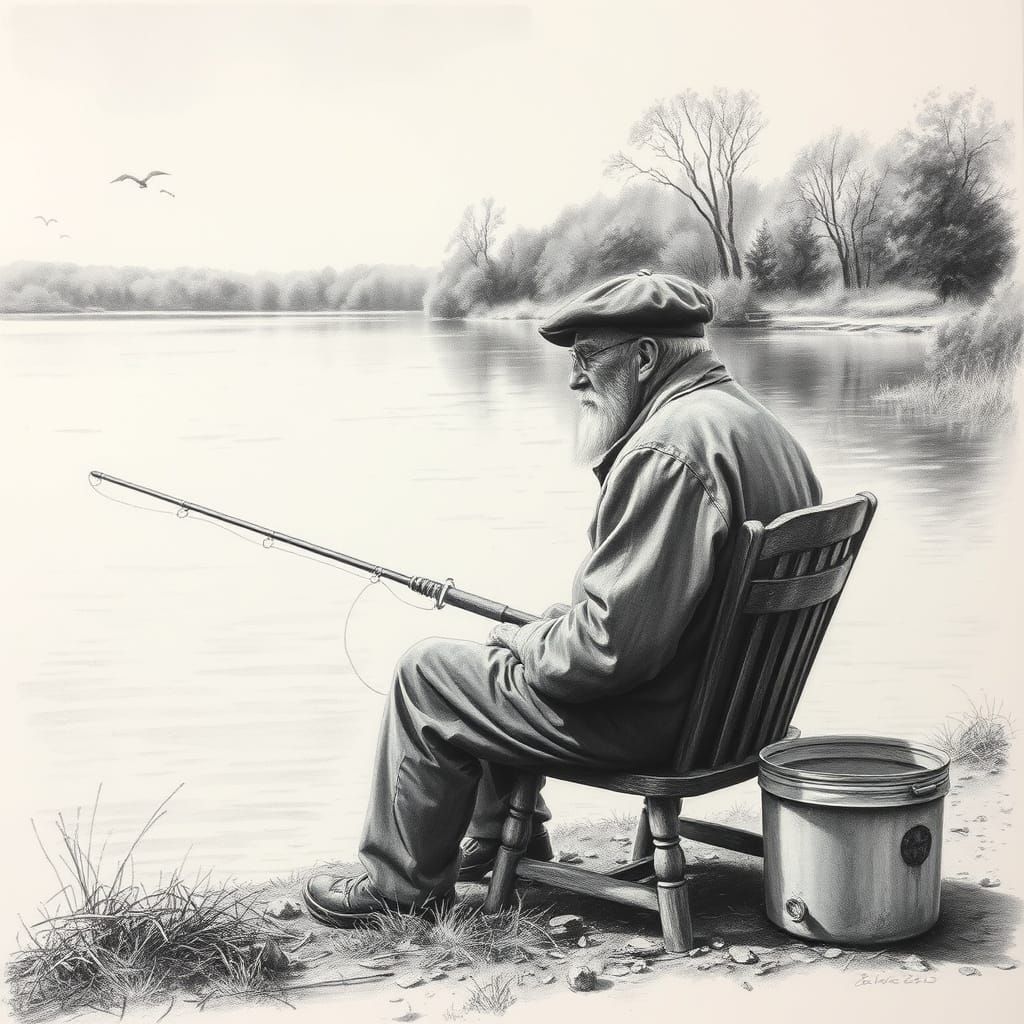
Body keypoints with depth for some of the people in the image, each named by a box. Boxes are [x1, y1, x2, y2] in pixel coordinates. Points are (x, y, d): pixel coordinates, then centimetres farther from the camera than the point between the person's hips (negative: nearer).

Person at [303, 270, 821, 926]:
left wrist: (523, 645, -10)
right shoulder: (754, 421, 8)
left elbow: (613, 643, -30)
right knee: (509, 656, 26)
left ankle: (402, 884, 19)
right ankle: (499, 845, 37)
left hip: (651, 719, -10)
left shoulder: (669, 448, -26)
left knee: (427, 674, 3)